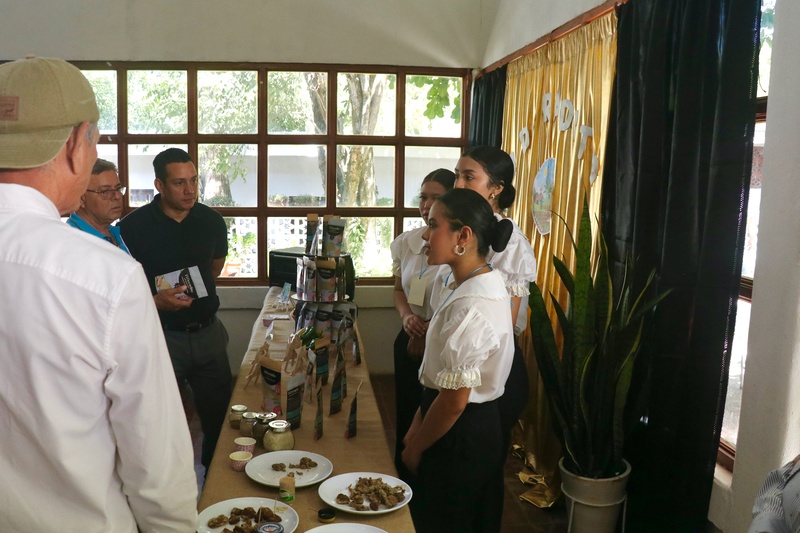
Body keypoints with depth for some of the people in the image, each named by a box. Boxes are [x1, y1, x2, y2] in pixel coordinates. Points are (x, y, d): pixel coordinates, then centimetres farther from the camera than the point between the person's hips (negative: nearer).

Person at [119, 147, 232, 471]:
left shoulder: (211, 221, 2)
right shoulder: (134, 226, -11)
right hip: (161, 334, -4)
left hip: (207, 332, 4)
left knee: (220, 414, 12)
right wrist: (156, 300, -22)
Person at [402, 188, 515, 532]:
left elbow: (454, 400, -24)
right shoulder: (479, 283, 3)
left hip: (460, 438, -9)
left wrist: (415, 448, -9)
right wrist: (418, 425, 10)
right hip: (476, 428, 9)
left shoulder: (470, 306, -28)